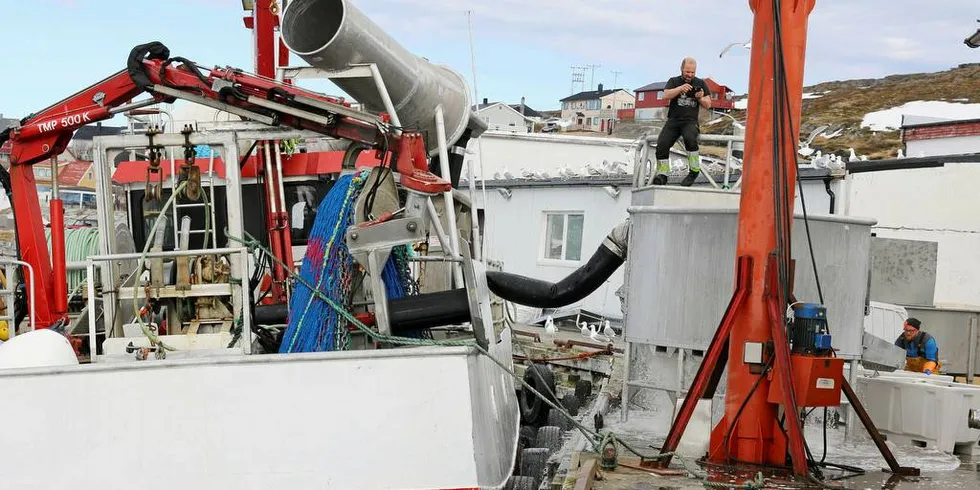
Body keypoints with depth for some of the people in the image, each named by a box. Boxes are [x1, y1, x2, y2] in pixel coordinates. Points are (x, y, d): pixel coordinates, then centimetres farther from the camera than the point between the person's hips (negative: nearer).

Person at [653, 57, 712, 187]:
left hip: (690, 121, -1)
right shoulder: (674, 81, 15)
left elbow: (708, 105, 13)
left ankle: (694, 170, -25)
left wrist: (701, 98, -8)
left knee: (690, 138, -35)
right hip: (673, 120, 1)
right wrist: (680, 89, -20)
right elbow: (666, 95, -5)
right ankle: (661, 174, -13)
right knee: (662, 144, -22)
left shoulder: (700, 83, 15)